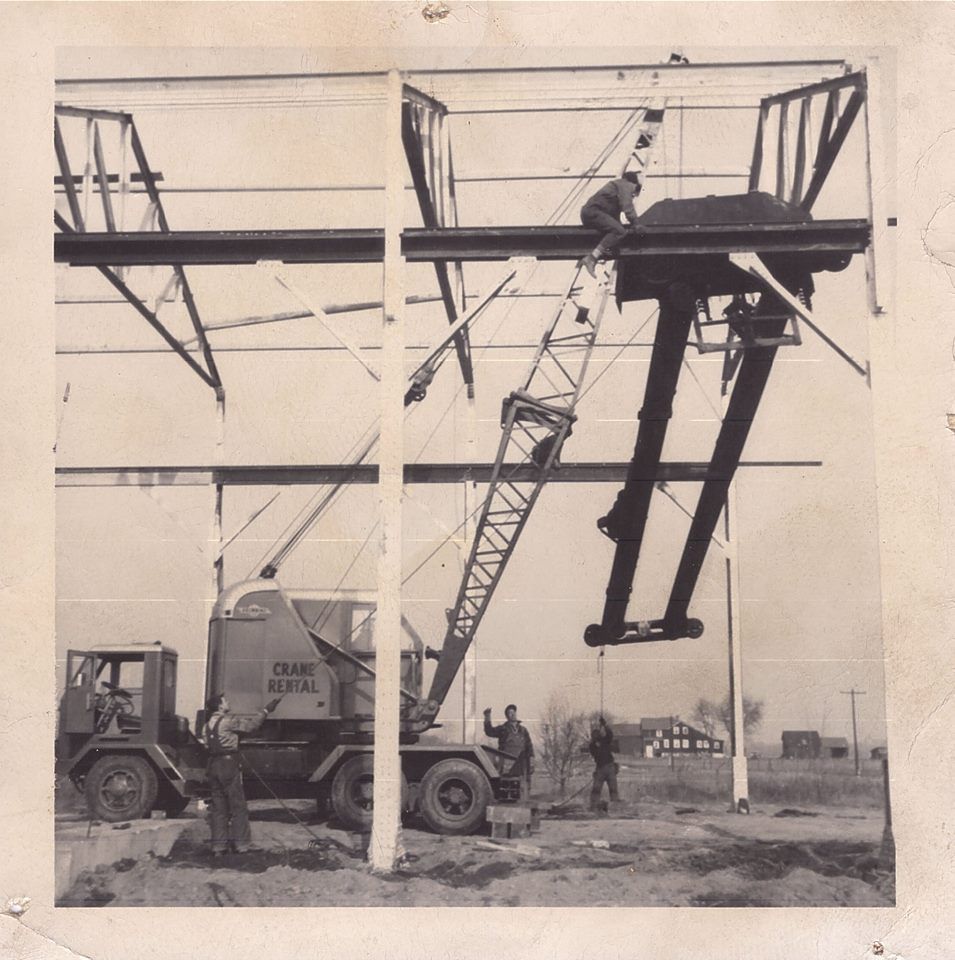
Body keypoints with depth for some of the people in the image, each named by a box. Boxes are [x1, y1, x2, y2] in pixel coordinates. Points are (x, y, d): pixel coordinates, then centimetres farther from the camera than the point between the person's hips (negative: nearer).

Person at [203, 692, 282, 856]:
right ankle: (240, 844, 2)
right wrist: (266, 710, 0)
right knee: (237, 806, 1)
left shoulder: (208, 724, 13)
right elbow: (251, 725, -8)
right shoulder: (228, 721, -10)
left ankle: (218, 846, 7)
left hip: (212, 766, 7)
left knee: (218, 807, 8)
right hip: (228, 764, -7)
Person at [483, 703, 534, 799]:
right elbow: (489, 732, -10)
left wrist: (531, 762, 7)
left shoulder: (523, 730, 16)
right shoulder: (503, 729, 7)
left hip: (521, 765, 3)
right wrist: (487, 718, -20)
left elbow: (529, 747, 15)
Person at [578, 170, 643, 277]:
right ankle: (592, 258, -35)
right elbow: (627, 207, -17)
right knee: (619, 231, -25)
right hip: (593, 212, -11)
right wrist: (635, 223, -14)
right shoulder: (626, 185, -3)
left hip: (588, 213, 11)